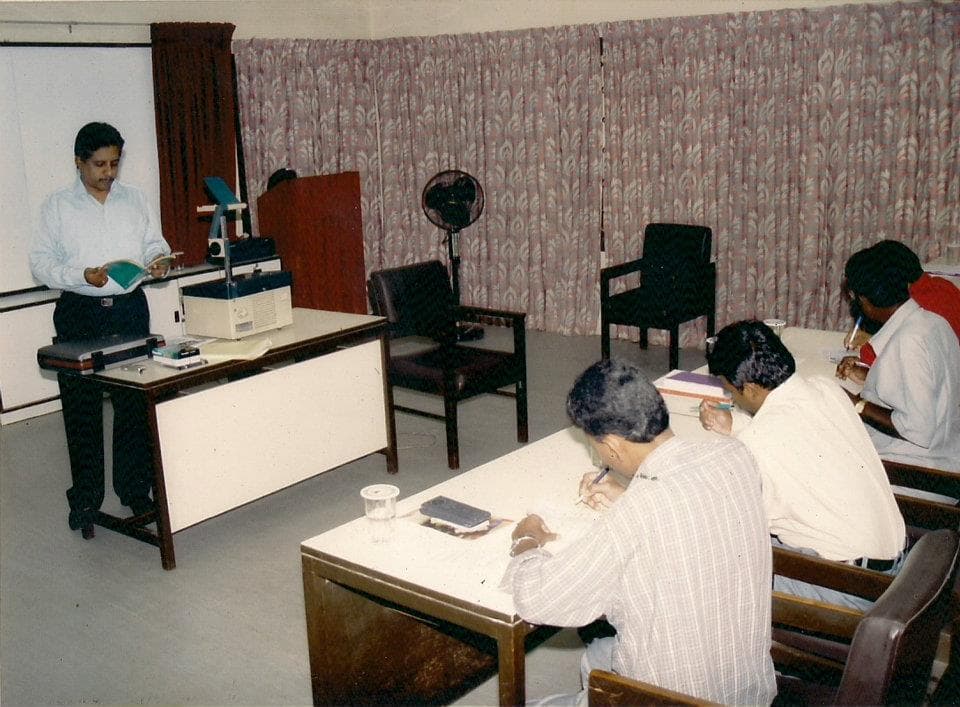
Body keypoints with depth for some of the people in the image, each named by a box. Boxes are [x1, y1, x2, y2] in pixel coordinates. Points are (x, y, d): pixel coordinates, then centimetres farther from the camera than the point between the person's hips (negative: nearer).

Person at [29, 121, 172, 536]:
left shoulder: (135, 200, 10)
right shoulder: (57, 206, 2)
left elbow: (154, 243, 13)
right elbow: (41, 262, -1)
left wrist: (159, 260, -10)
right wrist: (81, 276, -18)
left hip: (130, 308, 2)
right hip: (79, 314, -2)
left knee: (134, 402, 6)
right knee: (81, 408, 3)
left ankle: (135, 490, 19)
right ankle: (85, 500, 14)